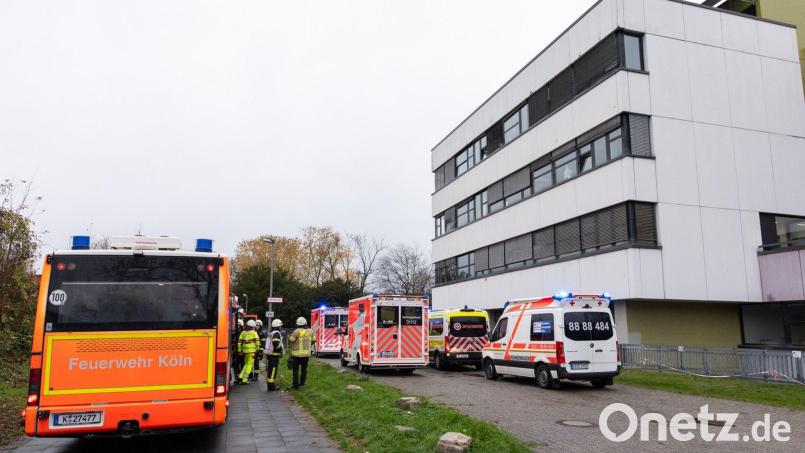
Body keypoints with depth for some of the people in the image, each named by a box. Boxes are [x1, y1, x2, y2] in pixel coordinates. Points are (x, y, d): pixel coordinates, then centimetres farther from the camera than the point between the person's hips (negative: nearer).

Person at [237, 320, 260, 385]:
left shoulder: (243, 333, 9)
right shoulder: (254, 333, -3)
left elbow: (239, 342, 7)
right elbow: (257, 341, -7)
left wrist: (239, 350, 11)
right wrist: (257, 349, 5)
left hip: (244, 350, 5)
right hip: (251, 351, -5)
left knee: (246, 364, 20)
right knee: (249, 364, 1)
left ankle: (241, 376, 11)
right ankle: (244, 380, -1)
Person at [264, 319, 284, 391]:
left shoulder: (270, 333, 15)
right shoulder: (277, 333, -15)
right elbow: (275, 343, -27)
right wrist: (281, 348, -11)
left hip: (268, 353, 10)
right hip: (274, 354, -10)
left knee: (269, 369, 15)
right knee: (273, 370, -6)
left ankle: (269, 384, 23)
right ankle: (271, 386, -6)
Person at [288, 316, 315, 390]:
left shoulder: (297, 331, -16)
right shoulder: (310, 331, 1)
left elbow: (290, 340, -12)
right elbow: (313, 340, 12)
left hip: (297, 353, -4)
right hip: (306, 353, 5)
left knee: (296, 369, 4)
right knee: (304, 368, 19)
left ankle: (296, 385, 3)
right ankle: (302, 382, 28)